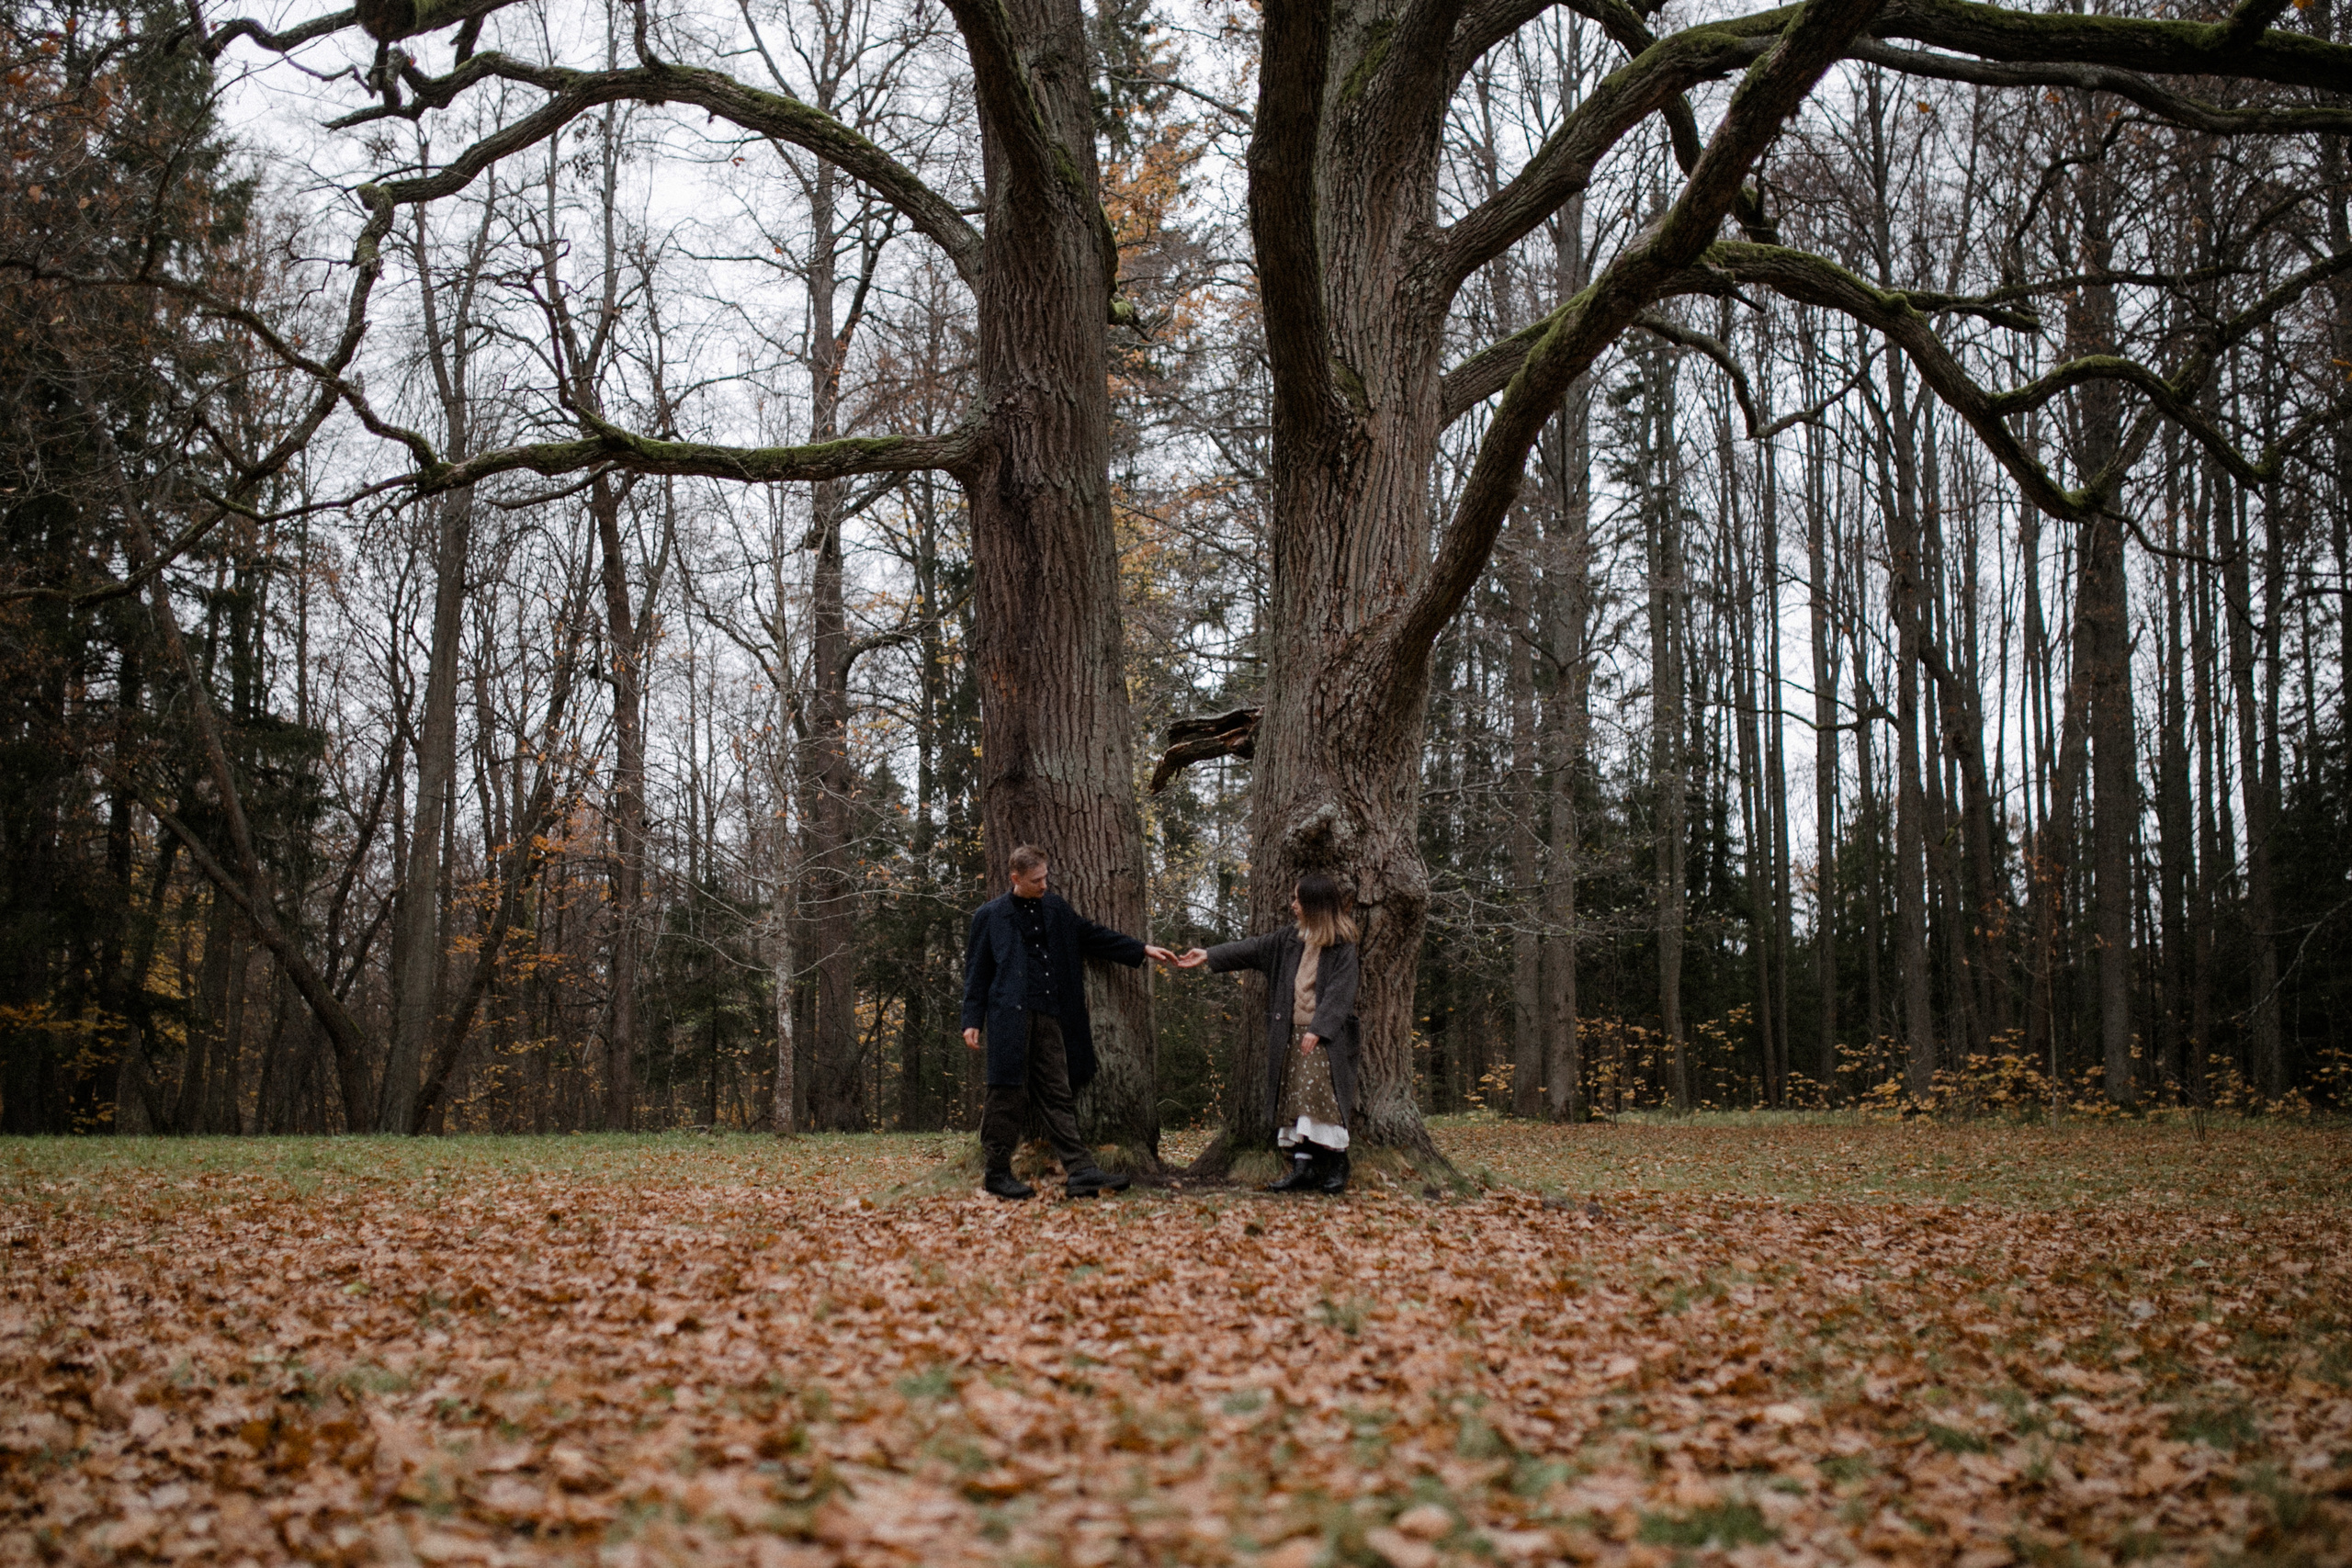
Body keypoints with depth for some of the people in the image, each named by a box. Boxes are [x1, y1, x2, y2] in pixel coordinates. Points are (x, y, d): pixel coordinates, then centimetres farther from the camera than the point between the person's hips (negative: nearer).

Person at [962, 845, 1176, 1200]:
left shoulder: (1056, 909, 16)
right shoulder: (990, 916, 3)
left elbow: (1092, 937, 21)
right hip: (1011, 1017, -5)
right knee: (1009, 1094, -4)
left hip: (1049, 1019, 5)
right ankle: (997, 1173, 5)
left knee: (1056, 1095, 3)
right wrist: (972, 1020, -3)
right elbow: (976, 970, 4)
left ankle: (1080, 1171, -3)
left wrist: (1143, 950, 16)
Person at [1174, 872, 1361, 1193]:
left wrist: (1318, 1028, -18)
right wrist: (1209, 956, 17)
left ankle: (1336, 1167, -3)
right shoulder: (1292, 937, 13)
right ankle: (1303, 1167, 2)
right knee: (1294, 1100, 2)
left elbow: (1340, 990, -12)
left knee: (1321, 1098, -11)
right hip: (1293, 1032, 7)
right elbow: (1253, 948, 18)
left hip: (1325, 1036, -7)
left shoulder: (1342, 944, -7)